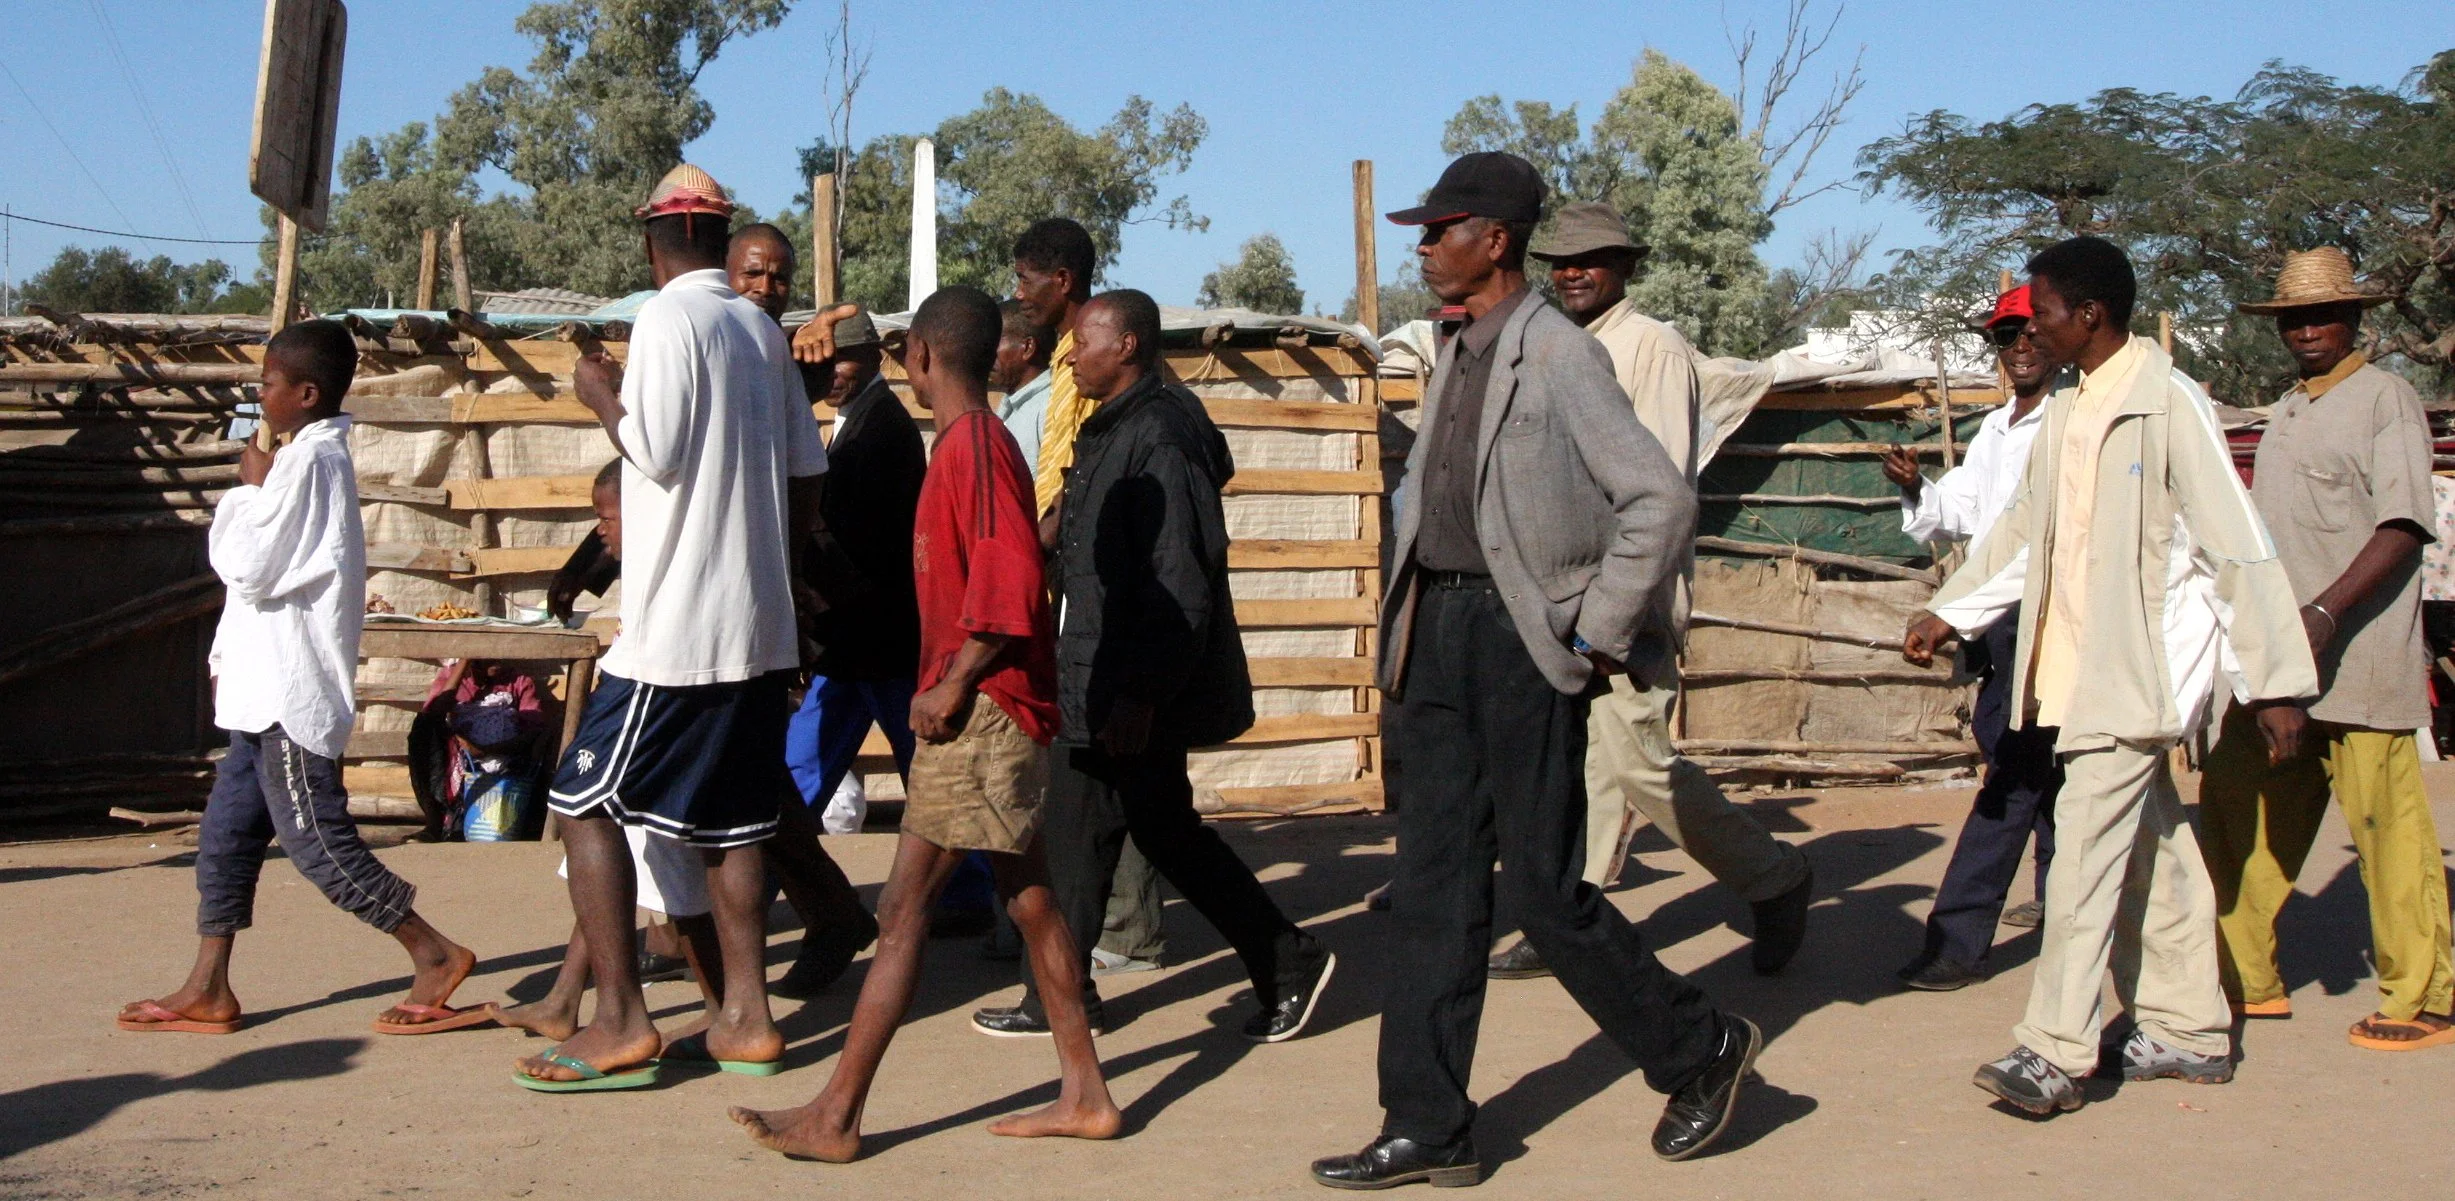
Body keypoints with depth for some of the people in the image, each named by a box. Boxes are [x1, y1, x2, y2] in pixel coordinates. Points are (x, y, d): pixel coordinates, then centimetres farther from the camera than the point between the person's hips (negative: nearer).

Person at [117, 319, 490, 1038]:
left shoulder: (308, 458, -15)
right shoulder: (319, 455, 17)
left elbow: (248, 564, -19)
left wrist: (249, 487, -6)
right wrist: (226, 657, 21)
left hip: (290, 693, -10)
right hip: (268, 689, 10)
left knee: (317, 839, -7)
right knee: (225, 833, 11)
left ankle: (436, 955, -2)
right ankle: (208, 990, 17)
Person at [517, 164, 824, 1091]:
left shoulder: (667, 319, -10)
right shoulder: (763, 330, 12)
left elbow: (657, 451, -17)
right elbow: (805, 469, 14)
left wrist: (600, 395, 0)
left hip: (675, 626, -8)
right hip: (758, 624, 8)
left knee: (584, 803, -2)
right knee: (730, 815, 13)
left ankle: (620, 1024, -5)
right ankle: (746, 1017, 14)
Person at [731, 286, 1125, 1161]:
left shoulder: (972, 445, -15)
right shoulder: (979, 442, 16)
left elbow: (1009, 580, -24)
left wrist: (954, 684, -19)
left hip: (983, 707, -10)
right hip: (995, 705, 10)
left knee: (903, 907, -8)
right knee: (1026, 894, 12)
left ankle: (835, 1118, -4)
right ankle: (1084, 1094, 18)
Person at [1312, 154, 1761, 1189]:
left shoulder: (1561, 357, -12)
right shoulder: (1456, 360, 14)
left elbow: (1663, 500, -17)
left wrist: (1598, 636, -14)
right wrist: (1411, 626, 14)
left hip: (1524, 641, -8)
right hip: (1440, 636, 8)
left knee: (1543, 887, -3)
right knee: (1434, 882, 7)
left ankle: (1703, 1049, 19)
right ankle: (1427, 1130, 13)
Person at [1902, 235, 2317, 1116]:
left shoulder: (2170, 405, -12)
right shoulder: (2065, 417, 13)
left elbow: (2238, 547, -13)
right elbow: (2021, 535, 22)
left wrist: (2275, 679, -14)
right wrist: (1948, 613, 16)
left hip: (2140, 670, -8)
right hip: (2080, 670, 8)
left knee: (2086, 852, -12)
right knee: (2148, 851, 13)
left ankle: (2055, 1053, -10)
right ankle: (2188, 1031, 23)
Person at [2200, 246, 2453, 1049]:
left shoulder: (2385, 399, -6)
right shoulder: (2286, 413, 19)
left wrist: (2324, 614, -25)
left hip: (2355, 656, -8)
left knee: (2386, 825, -4)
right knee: (2239, 811, 9)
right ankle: (2247, 981, 19)